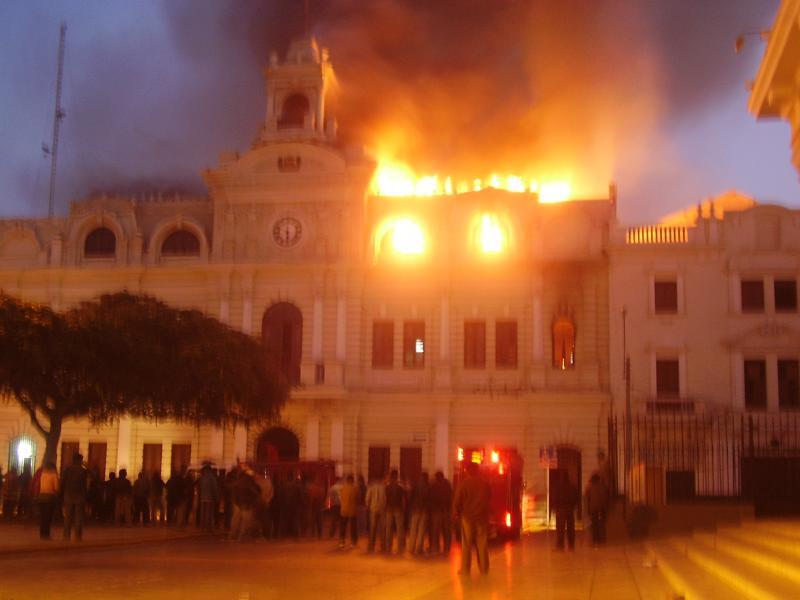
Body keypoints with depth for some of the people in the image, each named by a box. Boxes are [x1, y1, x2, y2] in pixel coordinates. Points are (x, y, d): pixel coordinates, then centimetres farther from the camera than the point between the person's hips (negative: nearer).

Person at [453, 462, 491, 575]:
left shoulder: (464, 483, -8)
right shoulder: (485, 483, 2)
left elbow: (457, 501, -6)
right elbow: (489, 499, 12)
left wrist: (455, 513, 8)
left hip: (467, 517, -3)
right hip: (482, 517, 3)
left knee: (466, 544, 2)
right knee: (482, 544, 7)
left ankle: (465, 569, 2)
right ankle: (484, 568, 10)